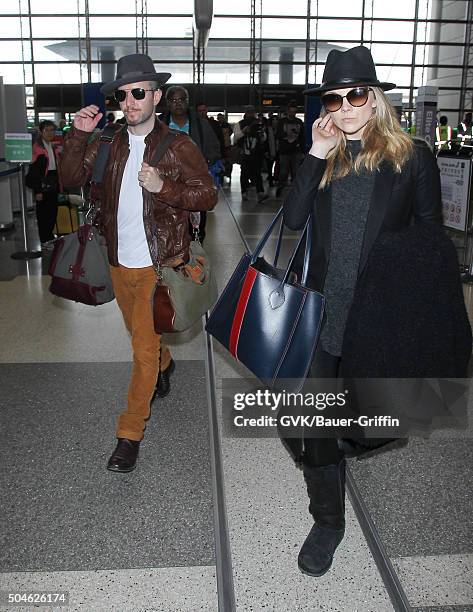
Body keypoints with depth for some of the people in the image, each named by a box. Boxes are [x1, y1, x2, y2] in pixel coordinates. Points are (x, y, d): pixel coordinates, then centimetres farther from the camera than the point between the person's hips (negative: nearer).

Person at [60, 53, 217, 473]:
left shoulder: (178, 146, -7)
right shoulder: (110, 143, 6)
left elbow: (208, 195, -8)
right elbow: (72, 178, 4)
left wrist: (162, 187, -22)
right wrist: (79, 135, -10)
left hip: (159, 265, -5)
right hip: (120, 264, 5)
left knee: (144, 350, -3)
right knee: (141, 333, 24)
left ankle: (130, 434, 10)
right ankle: (164, 365, 57)